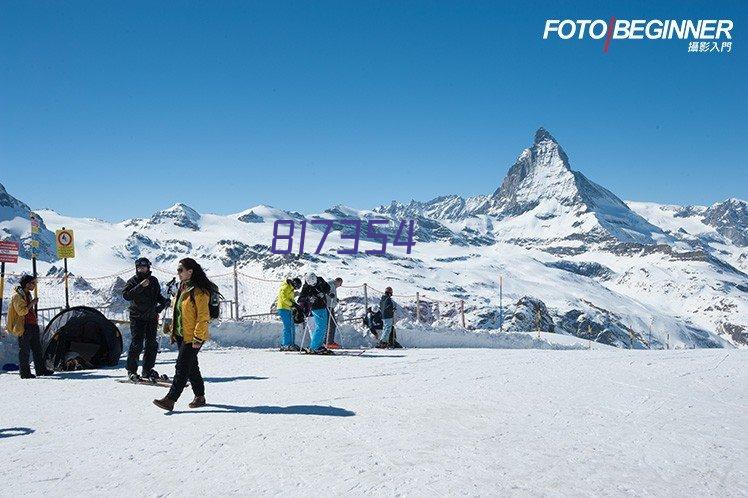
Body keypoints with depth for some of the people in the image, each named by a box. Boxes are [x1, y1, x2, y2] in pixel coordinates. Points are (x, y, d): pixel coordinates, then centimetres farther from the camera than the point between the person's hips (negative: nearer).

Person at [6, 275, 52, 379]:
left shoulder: (28, 294, 17)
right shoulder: (17, 296, -10)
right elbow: (21, 311, -20)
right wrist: (32, 303, -15)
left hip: (33, 326, 9)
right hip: (24, 327, -9)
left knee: (37, 349, 10)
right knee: (24, 350, -2)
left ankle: (41, 370, 16)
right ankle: (24, 373, 3)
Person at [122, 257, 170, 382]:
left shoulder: (154, 281, 11)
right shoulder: (133, 281, -2)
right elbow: (126, 295, -16)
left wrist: (164, 301, 2)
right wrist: (140, 286, -23)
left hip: (151, 317, 4)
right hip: (137, 317, -4)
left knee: (152, 344, 6)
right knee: (136, 344, -8)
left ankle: (147, 370, 16)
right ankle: (131, 370, 2)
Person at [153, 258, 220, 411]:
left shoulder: (199, 291, -16)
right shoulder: (182, 288, 13)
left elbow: (203, 317, -19)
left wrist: (198, 338, -21)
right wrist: (174, 331, 18)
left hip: (193, 337, -9)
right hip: (181, 335, 9)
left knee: (182, 367, -9)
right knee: (191, 366, 15)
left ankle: (170, 399, -8)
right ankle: (200, 397, 25)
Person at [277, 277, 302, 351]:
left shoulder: (291, 289, 20)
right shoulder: (285, 287, -11)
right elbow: (284, 298, -19)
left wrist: (294, 304, 9)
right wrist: (292, 304, -20)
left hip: (288, 309, 10)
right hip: (283, 309, -10)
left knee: (292, 326, 8)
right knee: (288, 327, -13)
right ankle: (287, 345, -13)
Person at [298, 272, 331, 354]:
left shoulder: (320, 280, -2)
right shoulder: (306, 287, -16)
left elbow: (327, 287, 9)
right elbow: (300, 299, -16)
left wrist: (323, 293, -11)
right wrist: (308, 298, -34)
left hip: (323, 307, 7)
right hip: (316, 308, -7)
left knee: (324, 327, 13)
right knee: (320, 327, -15)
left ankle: (319, 345, 23)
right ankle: (312, 348, -14)